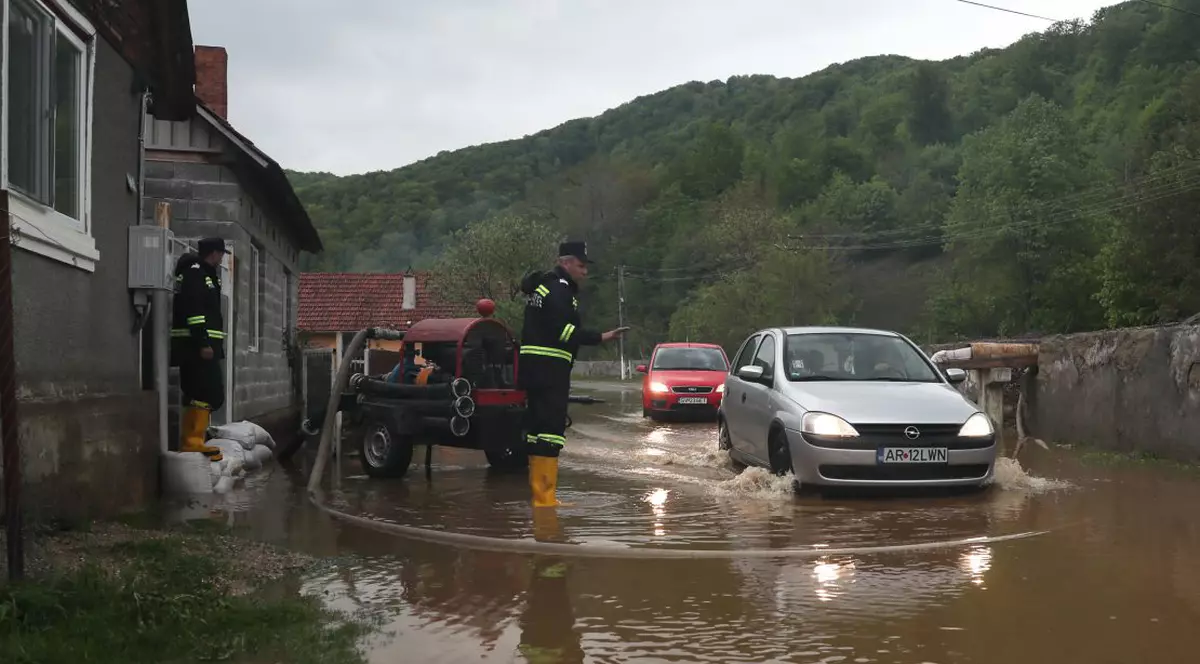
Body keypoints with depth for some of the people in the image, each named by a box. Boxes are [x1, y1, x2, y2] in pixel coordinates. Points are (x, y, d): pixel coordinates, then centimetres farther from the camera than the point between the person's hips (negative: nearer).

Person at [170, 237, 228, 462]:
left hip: (200, 344, 11)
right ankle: (192, 441, -16)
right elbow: (193, 310, -20)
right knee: (207, 393, -14)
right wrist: (202, 342, -24)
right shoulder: (194, 273, -9)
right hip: (196, 344, -11)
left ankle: (191, 441, 15)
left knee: (200, 394, 12)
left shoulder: (204, 274, 23)